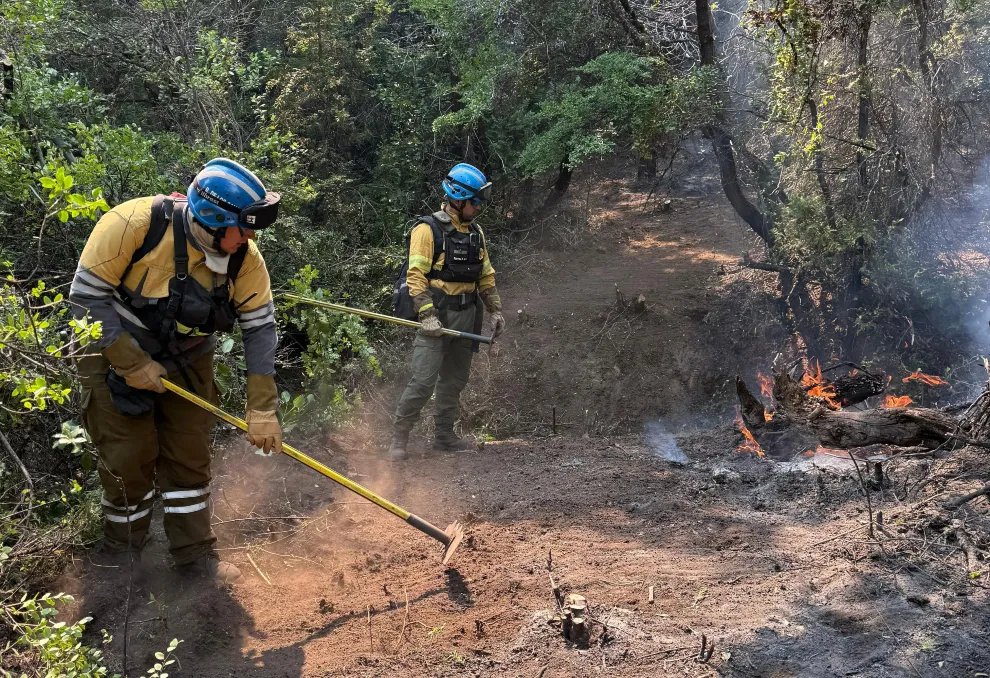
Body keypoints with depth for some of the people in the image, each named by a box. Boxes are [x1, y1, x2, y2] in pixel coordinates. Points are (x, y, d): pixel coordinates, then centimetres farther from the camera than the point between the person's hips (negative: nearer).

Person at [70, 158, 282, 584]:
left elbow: (260, 327, -13)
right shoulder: (134, 223, -30)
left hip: (187, 364, 4)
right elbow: (87, 296, -23)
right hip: (117, 355, -3)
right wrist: (132, 364, -21)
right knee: (130, 462, 1)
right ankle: (122, 560, 24)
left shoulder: (244, 257, -18)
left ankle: (194, 555, 23)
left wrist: (262, 409, -15)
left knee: (190, 458, 6)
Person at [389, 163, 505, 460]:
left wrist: (495, 310, 12)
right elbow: (415, 276, -15)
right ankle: (398, 438, 0)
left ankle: (443, 435, 24)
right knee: (423, 380, -11)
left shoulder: (476, 233, 13)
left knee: (454, 379, 13)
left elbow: (486, 276, 19)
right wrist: (427, 315, -22)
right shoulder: (428, 230, -9)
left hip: (466, 315, 7)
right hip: (437, 314, -7)